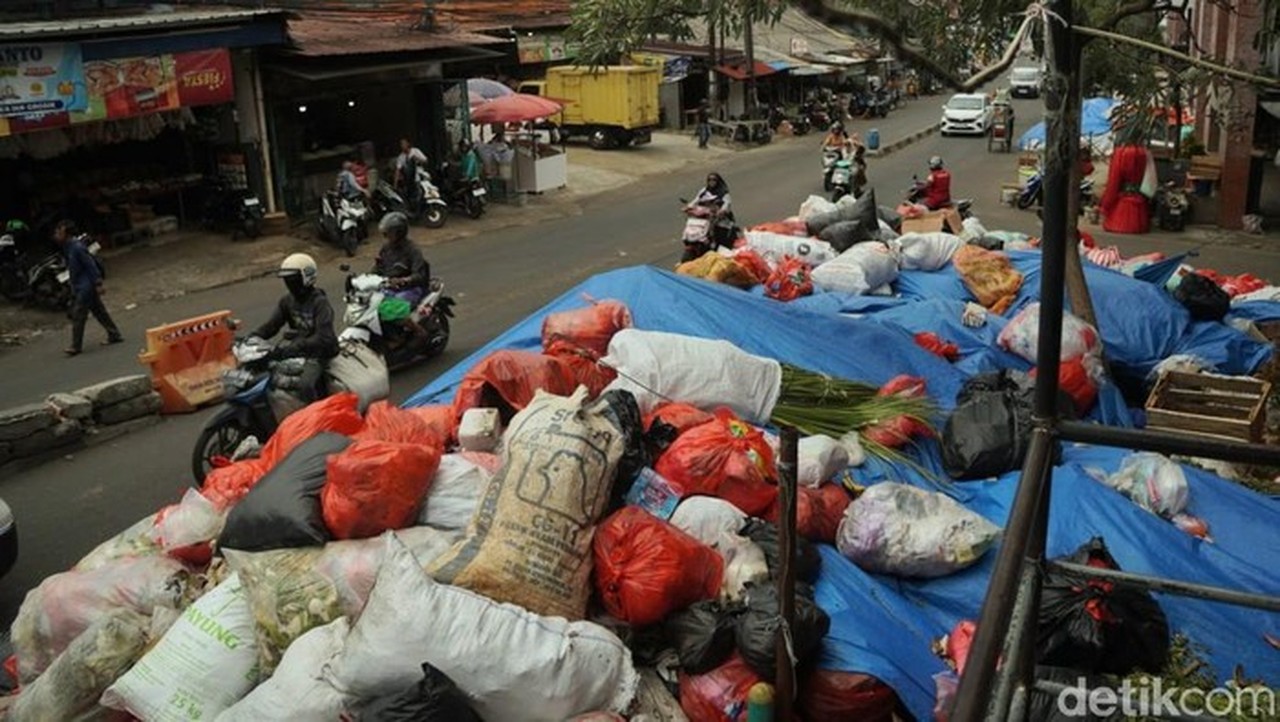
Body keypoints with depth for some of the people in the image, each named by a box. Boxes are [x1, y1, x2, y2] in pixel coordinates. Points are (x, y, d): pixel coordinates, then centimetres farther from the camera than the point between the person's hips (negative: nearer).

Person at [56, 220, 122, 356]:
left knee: (78, 315, -7)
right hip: (79, 286, 9)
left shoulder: (77, 247, -19)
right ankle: (114, 335, 21)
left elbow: (91, 265, -19)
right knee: (99, 311, 14)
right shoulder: (69, 247, 9)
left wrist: (98, 284, -19)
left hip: (85, 287, -9)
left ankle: (76, 346, -3)